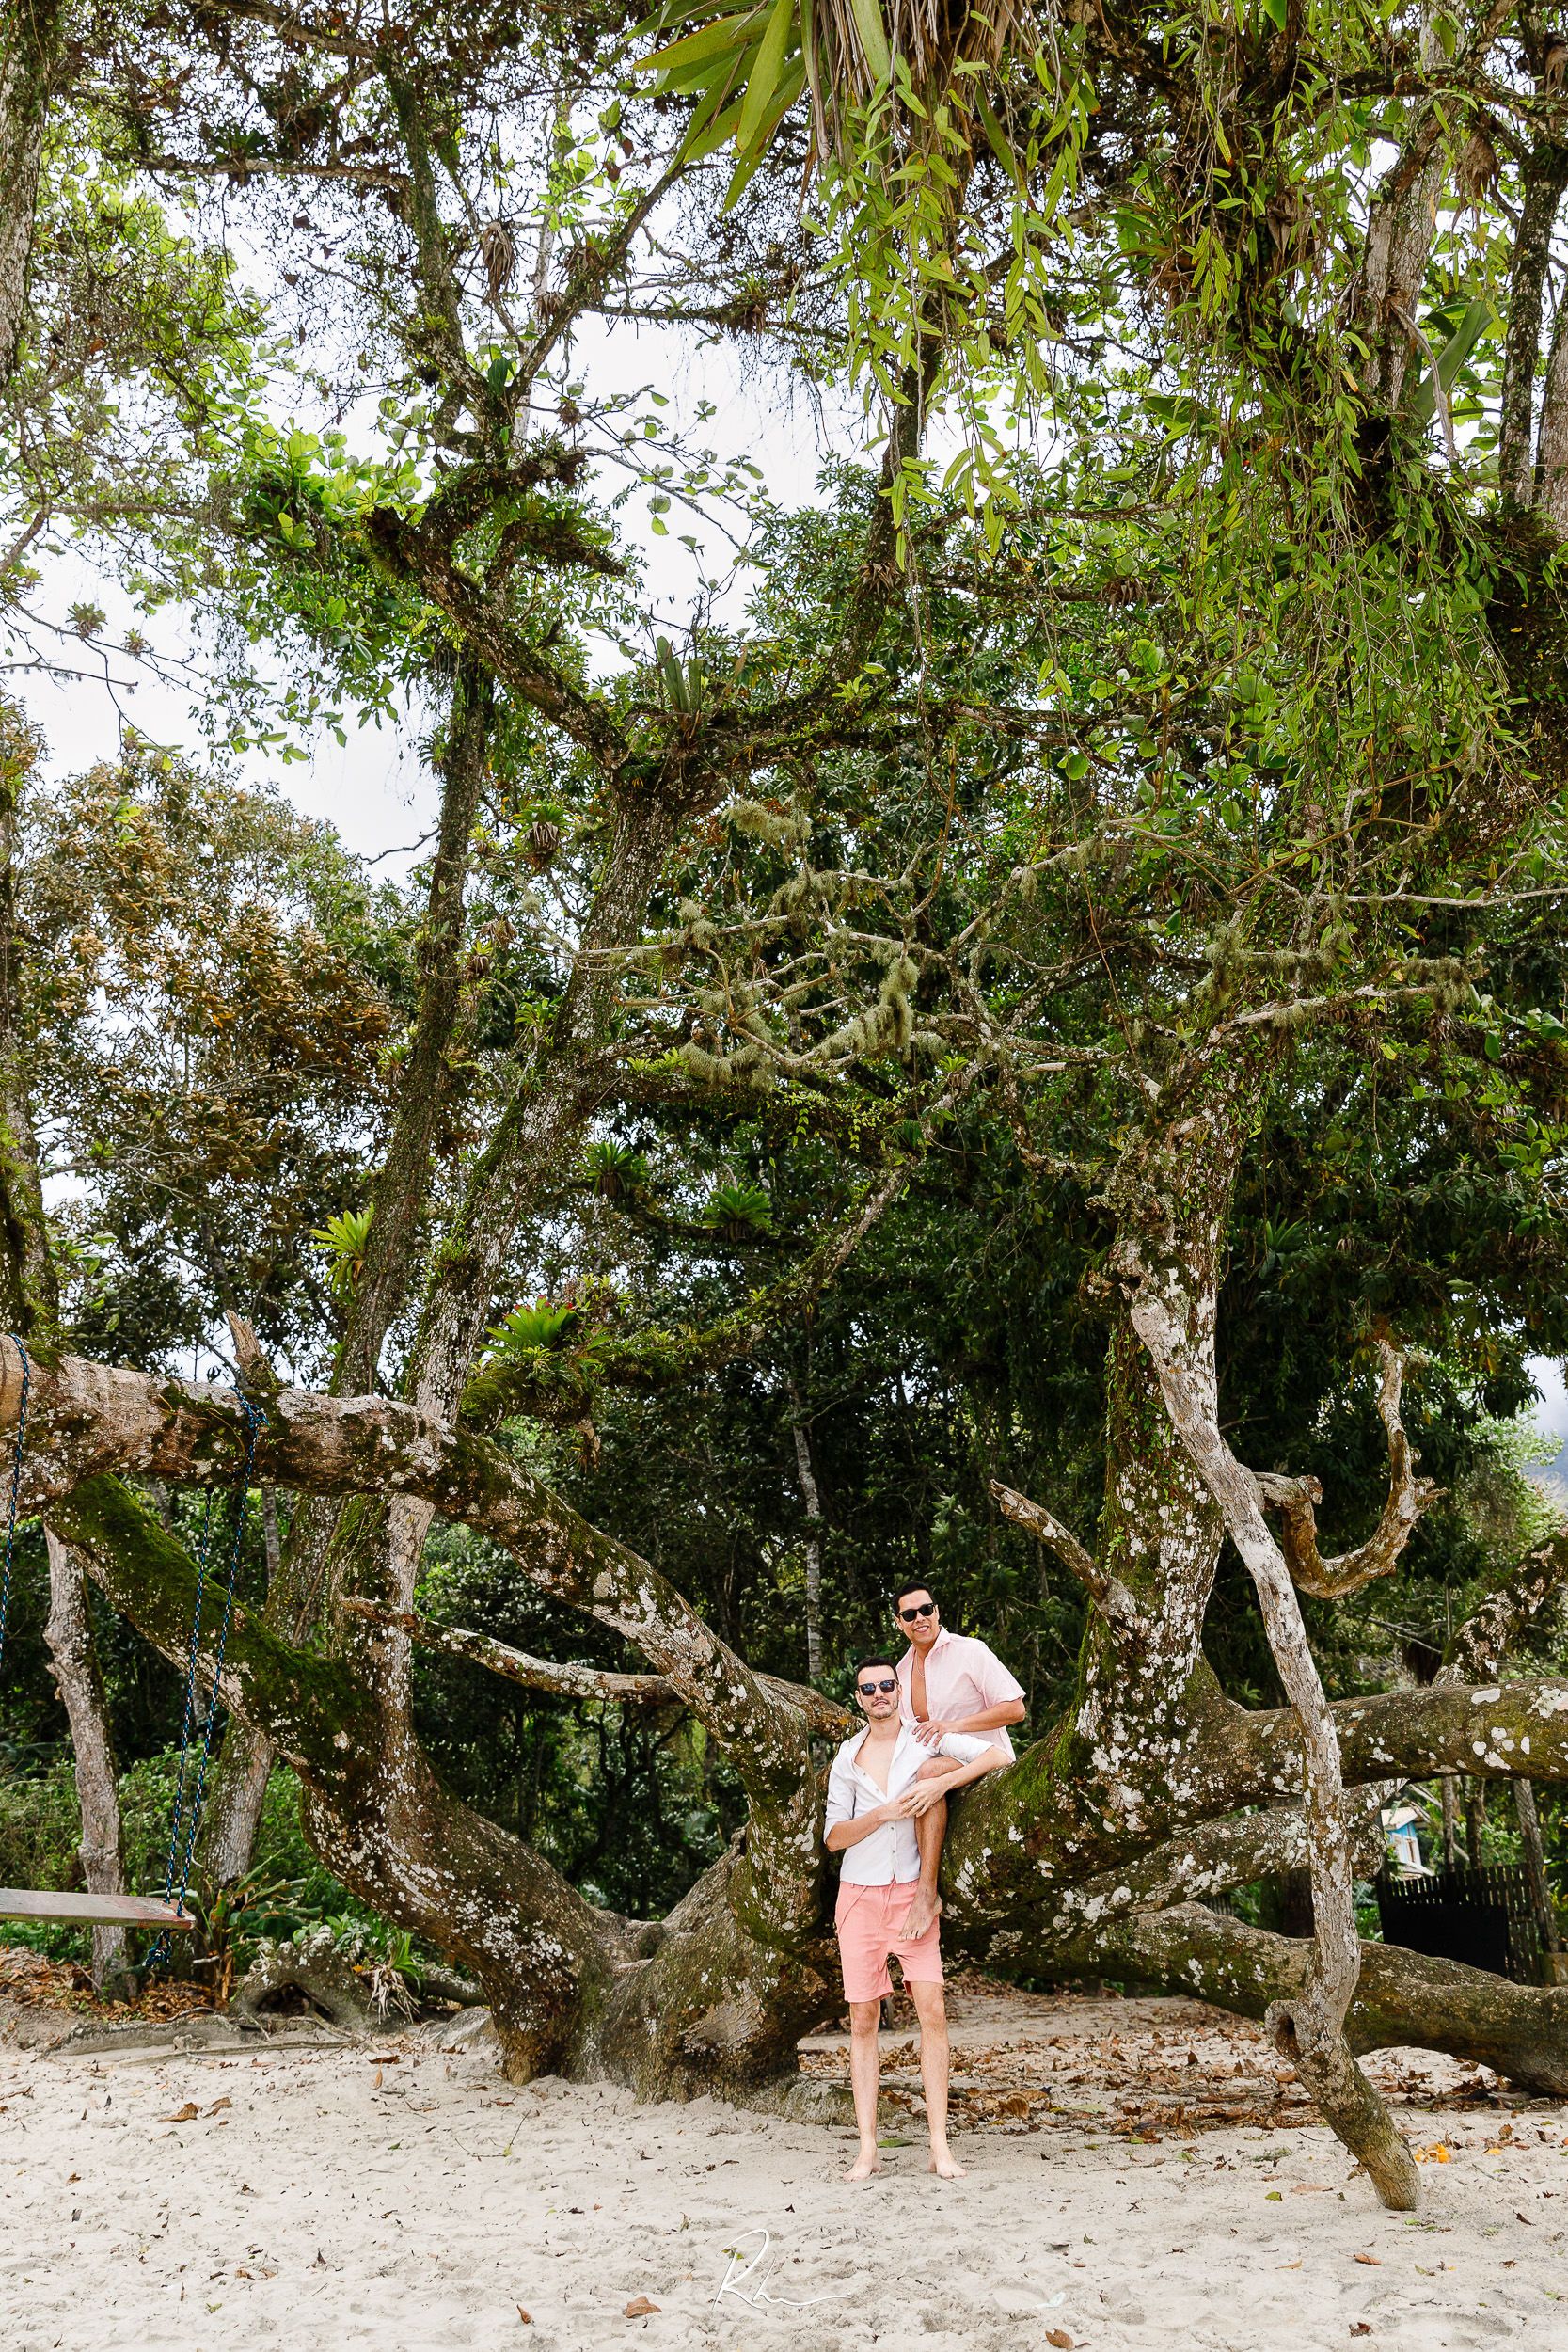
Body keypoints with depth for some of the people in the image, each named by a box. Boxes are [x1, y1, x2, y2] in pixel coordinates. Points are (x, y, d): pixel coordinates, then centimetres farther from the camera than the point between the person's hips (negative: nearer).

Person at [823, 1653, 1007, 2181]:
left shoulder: (926, 1739, -1)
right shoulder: (848, 1757, 4)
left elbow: (997, 1754, -10)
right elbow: (833, 1837, 2)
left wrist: (940, 1782, -20)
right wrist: (883, 1813, -13)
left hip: (912, 1893, -1)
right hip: (860, 1895, 1)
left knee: (933, 2011, -10)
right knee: (863, 2020, 2)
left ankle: (940, 2147, -4)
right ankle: (867, 2150, 7)